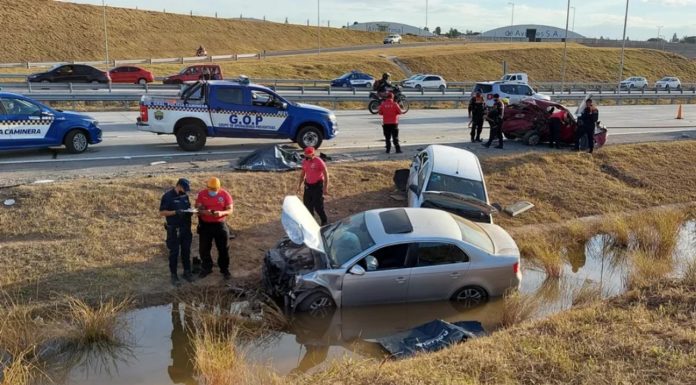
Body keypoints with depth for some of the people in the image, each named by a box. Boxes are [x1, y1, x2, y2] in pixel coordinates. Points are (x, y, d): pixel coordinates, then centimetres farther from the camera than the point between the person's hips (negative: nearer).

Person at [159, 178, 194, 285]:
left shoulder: (185, 196, 7)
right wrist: (175, 212, -25)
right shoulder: (167, 196, -11)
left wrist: (190, 212, -5)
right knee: (174, 252, 3)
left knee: (186, 251, 12)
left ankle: (187, 272, 25)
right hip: (173, 229, -5)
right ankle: (174, 275, 13)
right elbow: (162, 212, -12)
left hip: (186, 228, 5)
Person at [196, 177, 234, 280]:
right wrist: (204, 212, -28)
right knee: (204, 248, 10)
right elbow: (198, 209, -5)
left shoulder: (225, 194, -7)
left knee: (223, 249, 5)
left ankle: (225, 269, 20)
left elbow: (230, 210, -6)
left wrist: (221, 213, -27)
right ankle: (207, 268, 28)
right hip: (205, 225, 1)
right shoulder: (202, 194, -4)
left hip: (220, 225, -1)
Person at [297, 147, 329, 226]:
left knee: (318, 206, -6)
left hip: (317, 186, -6)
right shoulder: (304, 162, 2)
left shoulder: (319, 162, -17)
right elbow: (302, 174, 16)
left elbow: (326, 174, -13)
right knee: (307, 205, 11)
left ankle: (324, 221, 14)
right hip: (308, 186, 6)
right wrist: (299, 185, 17)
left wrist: (325, 187, -15)